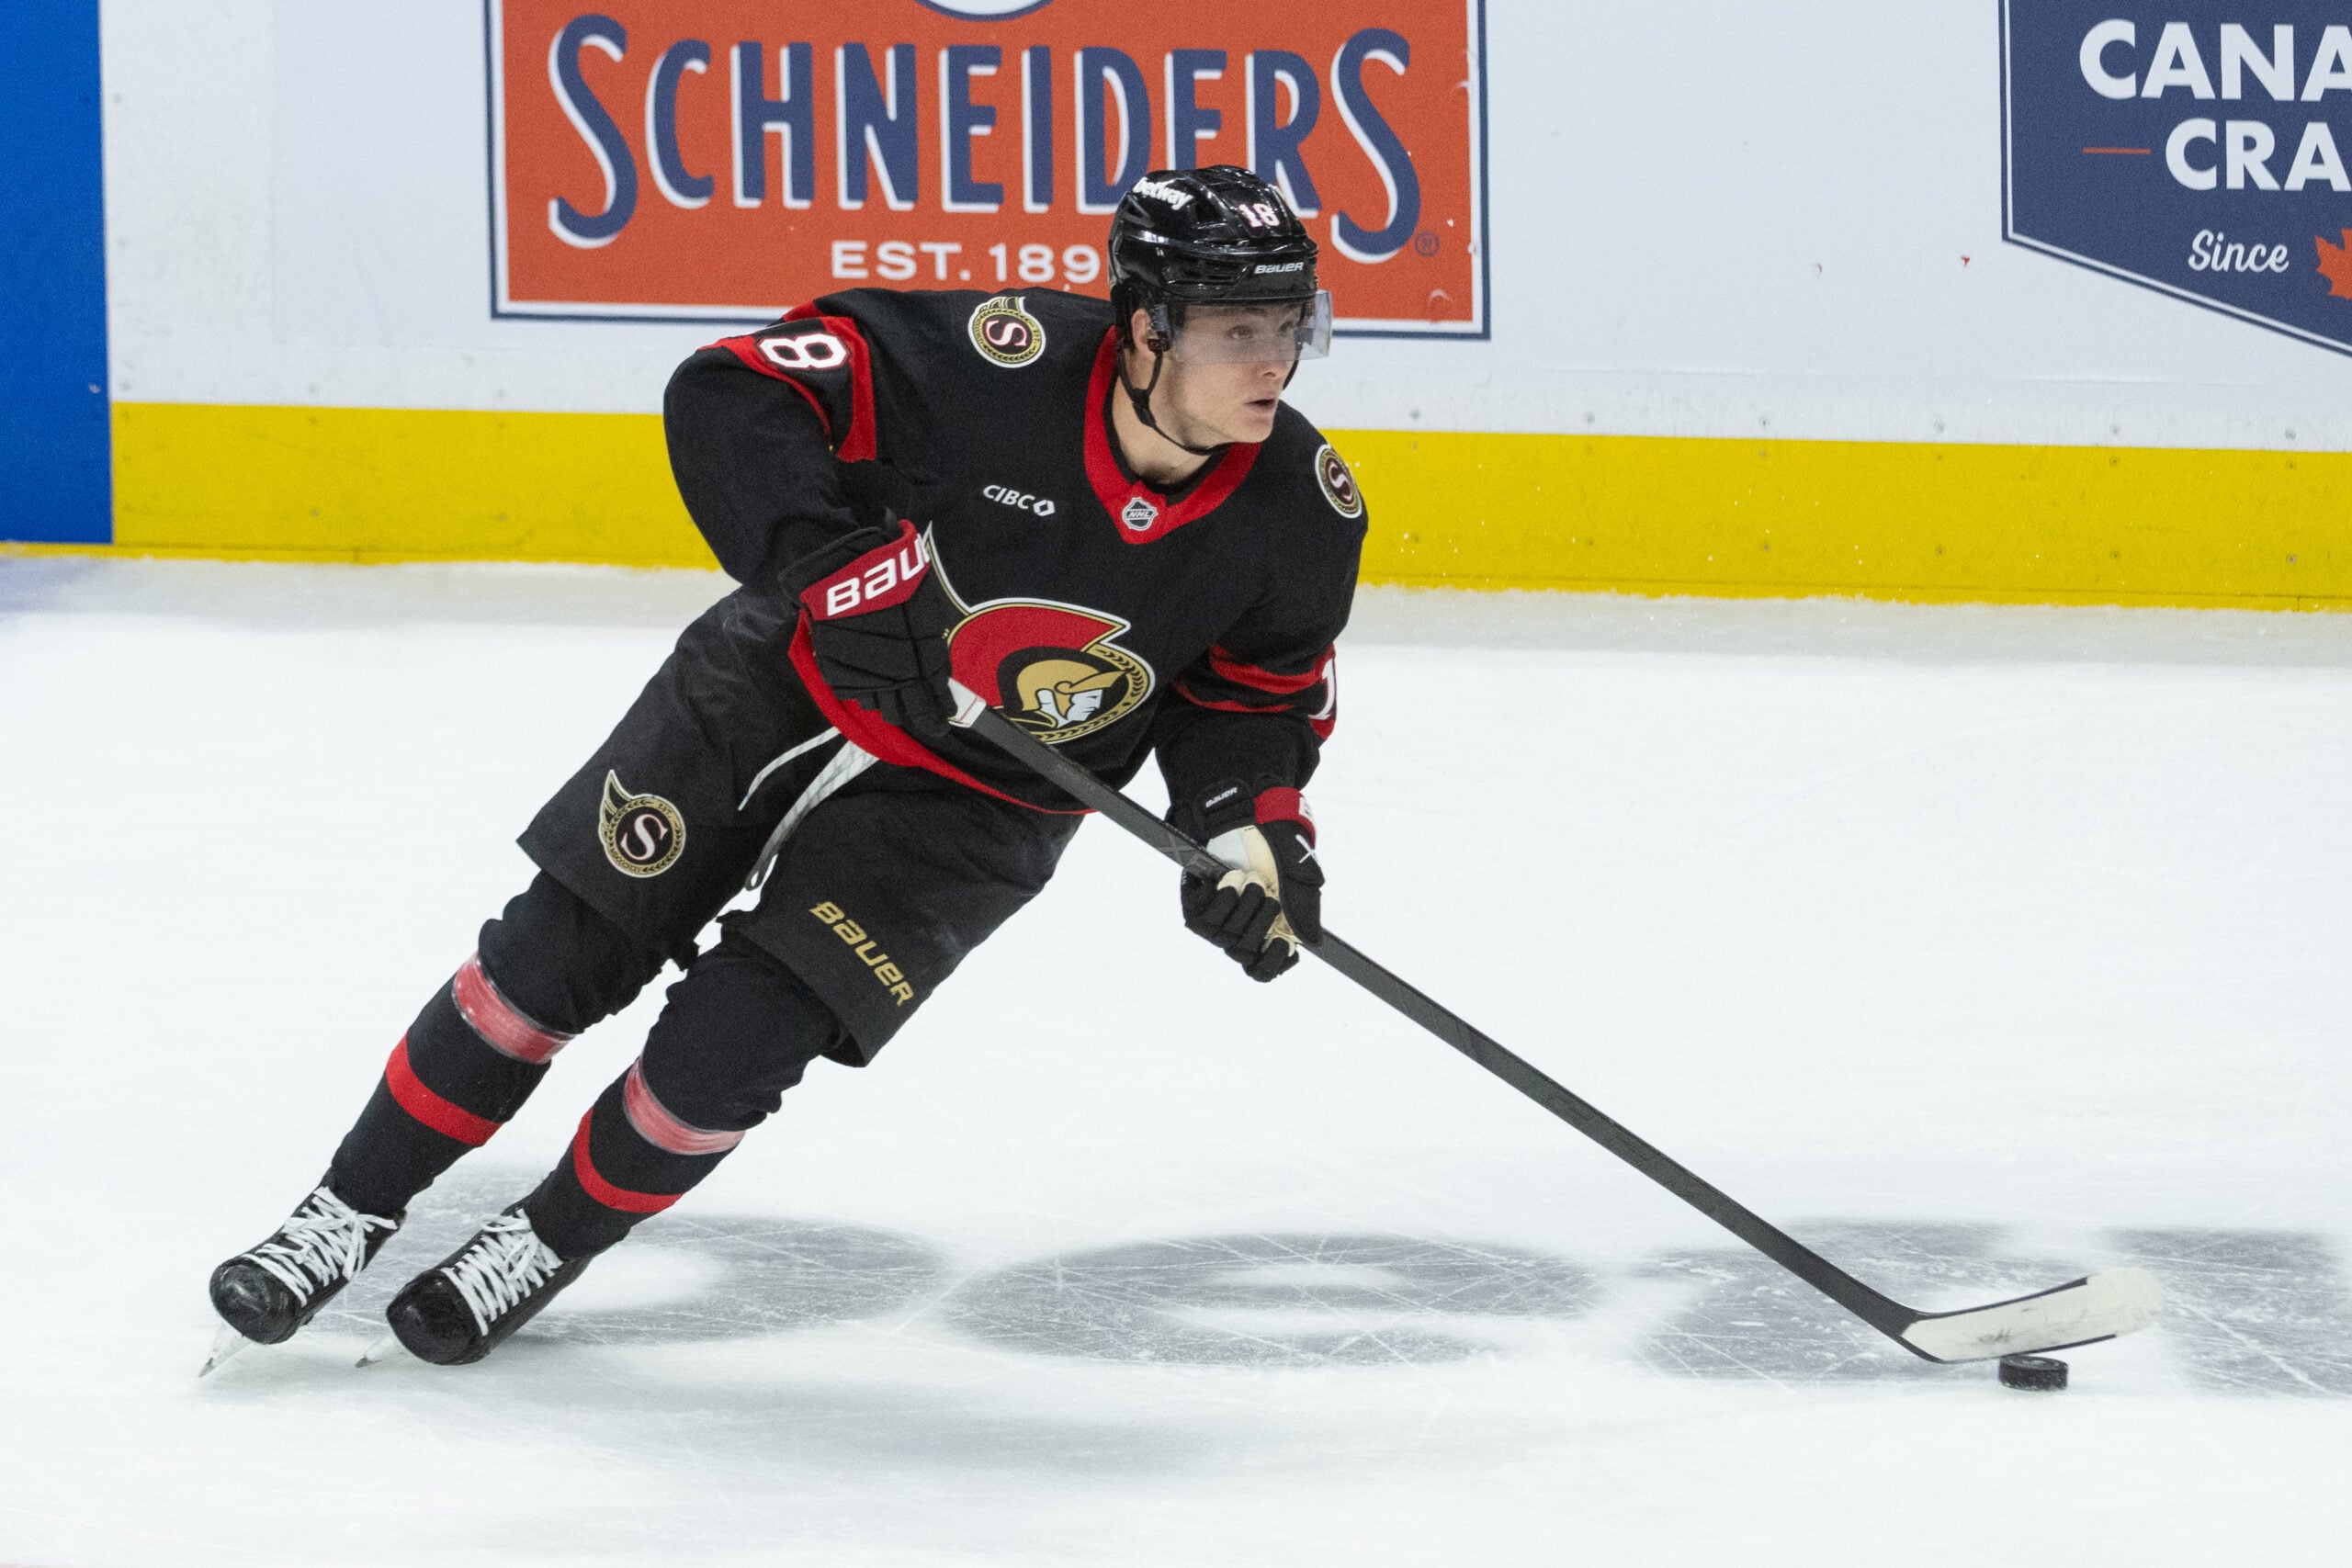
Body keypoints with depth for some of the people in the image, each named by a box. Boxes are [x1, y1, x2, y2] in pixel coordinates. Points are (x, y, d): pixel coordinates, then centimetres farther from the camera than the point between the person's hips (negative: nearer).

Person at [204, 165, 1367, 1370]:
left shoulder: (1299, 512, -18)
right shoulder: (1003, 360, -30)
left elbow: (1260, 685, 1)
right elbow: (729, 399, -27)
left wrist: (1255, 828, -15)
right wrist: (837, 566, -36)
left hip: (972, 803, 1)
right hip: (787, 684, -1)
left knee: (730, 1044, -11)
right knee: (555, 954, 0)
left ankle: (551, 1243, 15)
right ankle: (351, 1213, 19)